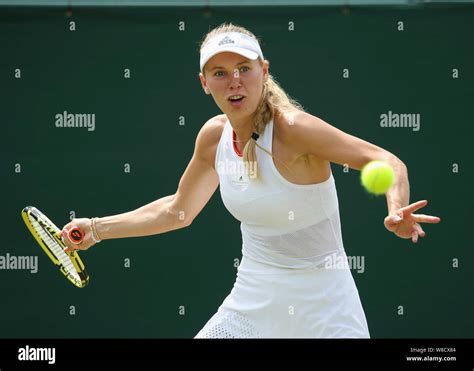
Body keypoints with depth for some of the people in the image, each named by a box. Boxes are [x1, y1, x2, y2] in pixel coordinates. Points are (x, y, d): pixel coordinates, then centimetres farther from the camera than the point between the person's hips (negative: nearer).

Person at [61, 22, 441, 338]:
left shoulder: (293, 128, -20)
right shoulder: (213, 135, -1)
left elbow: (386, 161, -21)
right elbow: (178, 211, 16)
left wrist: (395, 211, -41)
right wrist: (96, 229, 15)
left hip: (321, 311, -5)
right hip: (251, 305, 6)